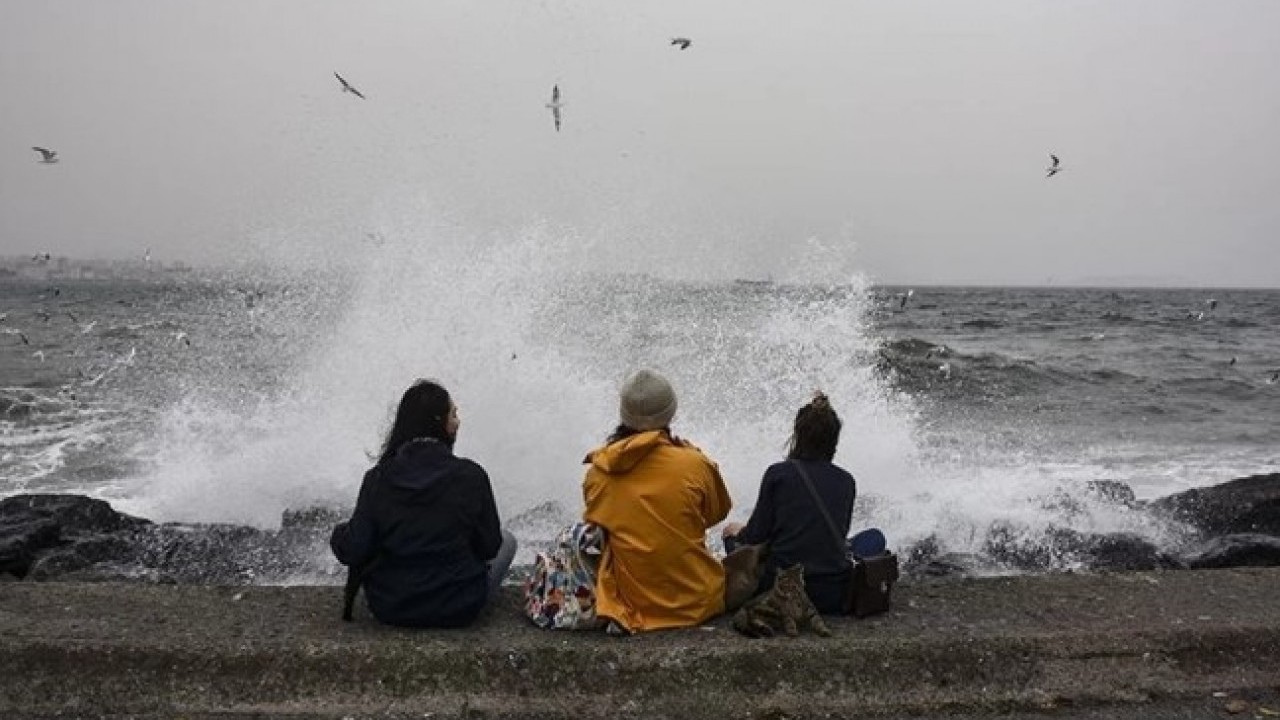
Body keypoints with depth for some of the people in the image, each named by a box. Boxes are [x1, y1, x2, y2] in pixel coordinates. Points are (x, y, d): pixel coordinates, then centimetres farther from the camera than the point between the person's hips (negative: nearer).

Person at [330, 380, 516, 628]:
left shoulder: (378, 478, -11)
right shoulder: (471, 476, -15)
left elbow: (354, 552, -9)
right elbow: (488, 547, -6)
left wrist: (338, 534, 13)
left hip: (388, 608, 3)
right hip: (459, 610, -3)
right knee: (507, 540, 20)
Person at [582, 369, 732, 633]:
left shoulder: (598, 471, -11)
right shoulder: (694, 464, -17)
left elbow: (596, 521, 4)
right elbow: (718, 512, 2)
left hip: (629, 599, 2)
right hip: (694, 601, -2)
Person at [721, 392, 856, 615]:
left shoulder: (778, 473, -8)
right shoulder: (846, 481, 3)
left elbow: (756, 536, -4)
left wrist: (735, 531, 20)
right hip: (834, 597, 2)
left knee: (733, 533, 25)